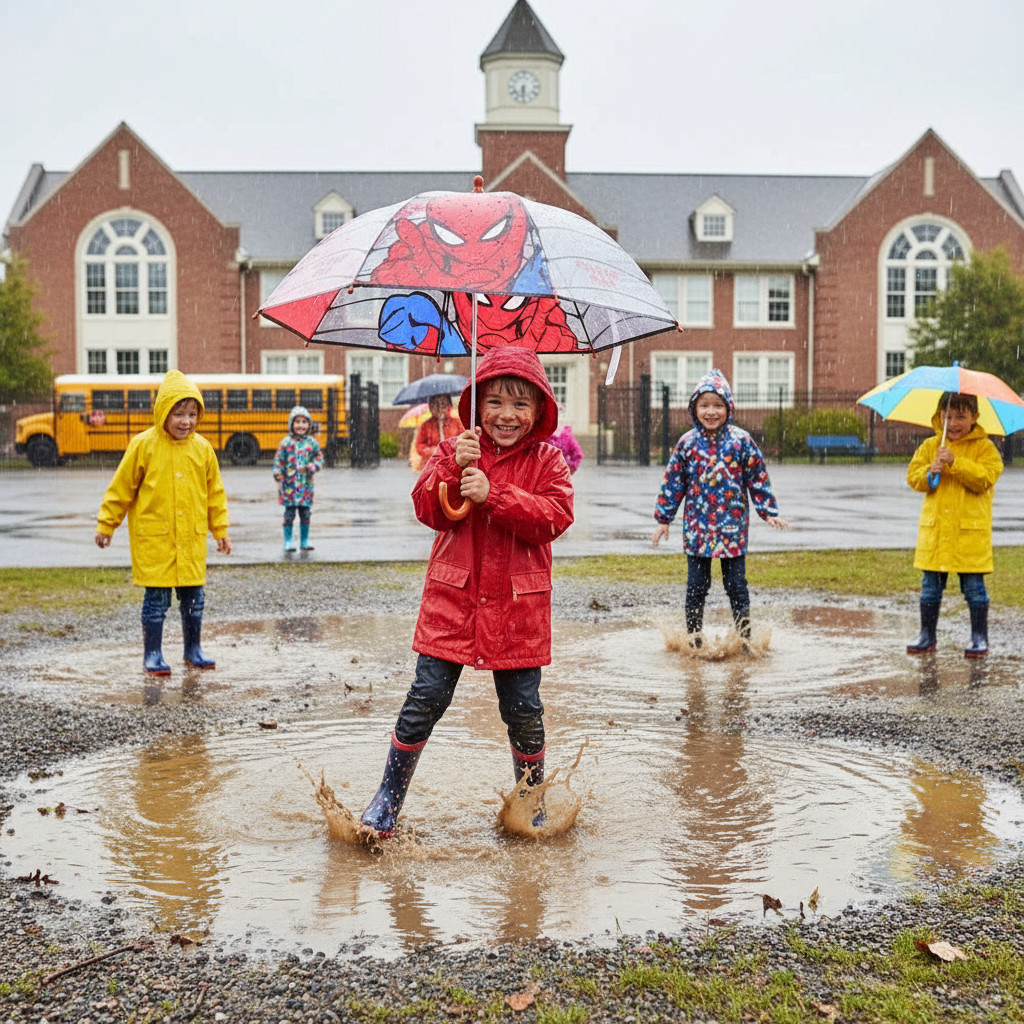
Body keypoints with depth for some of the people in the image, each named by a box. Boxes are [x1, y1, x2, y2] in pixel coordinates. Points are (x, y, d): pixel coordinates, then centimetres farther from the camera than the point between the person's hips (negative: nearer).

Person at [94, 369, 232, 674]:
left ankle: (193, 650, 26)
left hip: (192, 540, 3)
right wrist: (105, 525, 3)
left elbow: (215, 493, 11)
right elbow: (121, 488, 0)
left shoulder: (202, 448, 2)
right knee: (157, 597, 1)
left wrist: (221, 530, 13)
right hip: (153, 538, -3)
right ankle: (152, 654, 15)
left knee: (194, 597, 10)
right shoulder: (144, 445, -8)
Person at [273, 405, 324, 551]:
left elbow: (320, 459, 9)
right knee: (289, 514, 1)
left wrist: (311, 467, -10)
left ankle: (304, 540, 19)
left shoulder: (312, 442, 4)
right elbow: (278, 461, -1)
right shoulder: (286, 442, -3)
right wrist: (278, 477, -11)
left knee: (305, 514, 8)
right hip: (289, 485, -2)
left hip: (306, 485, 2)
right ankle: (288, 541, 10)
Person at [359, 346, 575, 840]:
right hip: (454, 596, 0)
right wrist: (455, 471, -22)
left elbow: (556, 515, -13)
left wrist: (493, 494, -21)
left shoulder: (547, 460, 3)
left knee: (523, 708, 5)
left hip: (518, 604, 0)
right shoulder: (453, 451, 6)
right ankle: (389, 798, 14)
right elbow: (428, 509, -5)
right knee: (426, 698, -1)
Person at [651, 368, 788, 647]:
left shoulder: (741, 441, -2)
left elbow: (758, 479, 4)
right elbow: (672, 482, 6)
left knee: (736, 585, 5)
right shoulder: (687, 443, 0)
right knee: (696, 585, 8)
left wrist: (769, 512, 2)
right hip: (697, 527, 1)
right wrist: (663, 518, 7)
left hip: (732, 527, -1)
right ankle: (693, 637, 20)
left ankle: (744, 637, 16)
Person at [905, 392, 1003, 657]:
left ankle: (979, 638, 14)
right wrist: (929, 473, -15)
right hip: (935, 528, 4)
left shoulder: (984, 448, -1)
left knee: (974, 586, 1)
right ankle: (927, 636, 21)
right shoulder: (930, 446, 10)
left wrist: (955, 462, -22)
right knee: (930, 585, 9)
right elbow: (913, 475, 6)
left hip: (970, 530, -3)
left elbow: (985, 477, -14)